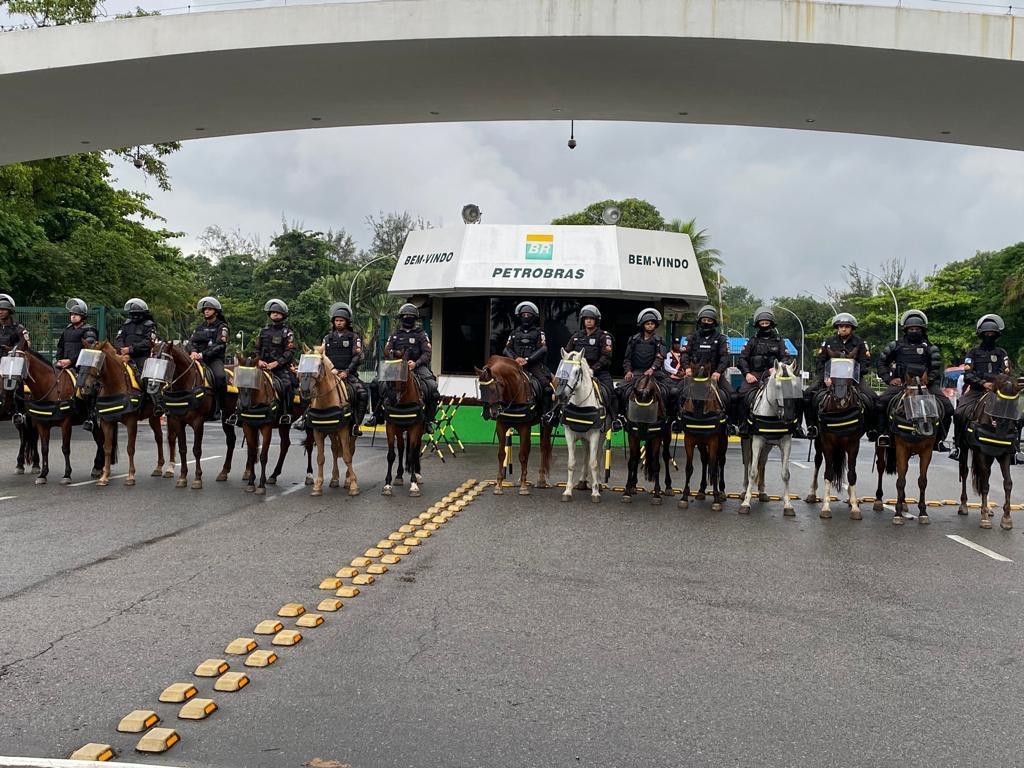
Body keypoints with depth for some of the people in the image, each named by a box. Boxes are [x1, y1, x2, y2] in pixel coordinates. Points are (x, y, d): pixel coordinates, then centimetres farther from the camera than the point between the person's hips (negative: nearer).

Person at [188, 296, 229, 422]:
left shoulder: (221, 327, 3)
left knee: (220, 377, -34)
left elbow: (219, 346, -10)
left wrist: (202, 354, -20)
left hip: (215, 359, -5)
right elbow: (191, 341, 13)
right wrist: (193, 351, -11)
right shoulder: (200, 327, 22)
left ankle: (219, 409, -24)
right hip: (199, 359, 5)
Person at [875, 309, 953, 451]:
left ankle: (940, 439, 0)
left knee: (947, 407, -14)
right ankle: (883, 433, -12)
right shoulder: (896, 345, 11)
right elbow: (882, 362, 16)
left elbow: (936, 368, 5)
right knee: (882, 402, -27)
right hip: (900, 382, -1)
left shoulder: (929, 348, 9)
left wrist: (928, 380, -12)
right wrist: (889, 379, 3)